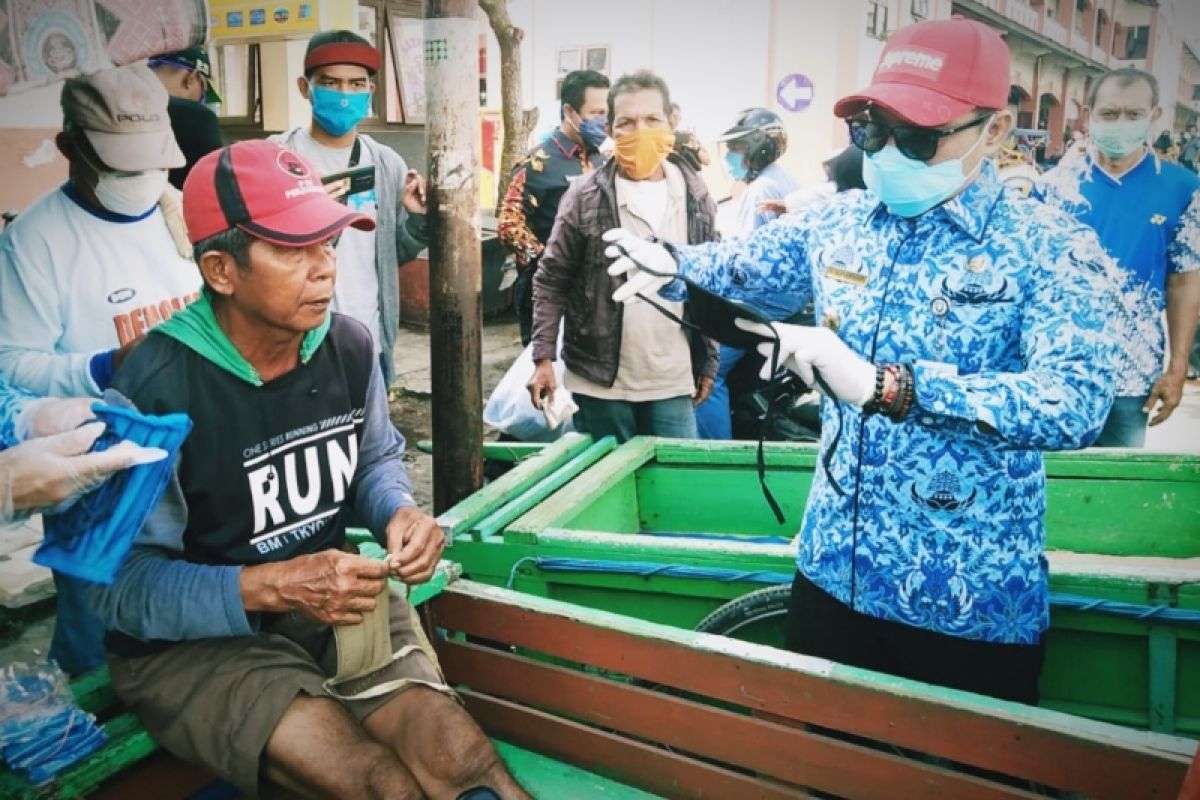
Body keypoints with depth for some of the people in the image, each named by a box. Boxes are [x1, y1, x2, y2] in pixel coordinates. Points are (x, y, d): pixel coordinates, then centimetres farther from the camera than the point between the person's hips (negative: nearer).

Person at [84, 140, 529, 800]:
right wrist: (271, 587, -29)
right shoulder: (153, 392, -22)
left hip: (332, 599, 4)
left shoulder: (350, 347, -6)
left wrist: (399, 513, -9)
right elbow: (123, 586, -17)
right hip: (193, 639, -3)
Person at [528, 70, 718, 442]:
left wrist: (707, 363, 10)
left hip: (673, 382, 3)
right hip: (600, 380, -2)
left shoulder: (695, 196, 4)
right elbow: (551, 281, -2)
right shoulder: (586, 196, -6)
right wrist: (543, 358, -7)